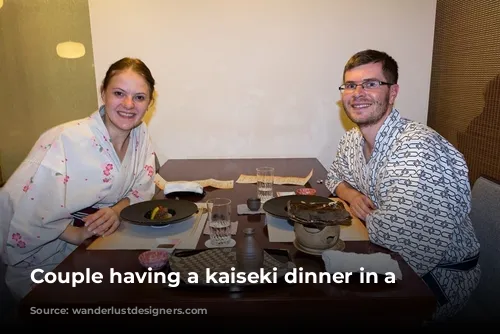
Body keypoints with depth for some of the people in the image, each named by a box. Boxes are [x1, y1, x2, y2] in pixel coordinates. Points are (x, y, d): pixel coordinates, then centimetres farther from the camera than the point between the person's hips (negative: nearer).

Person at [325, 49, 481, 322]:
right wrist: (351, 195, -8)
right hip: (391, 258, 7)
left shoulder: (419, 149, -30)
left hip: (440, 275, -7)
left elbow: (387, 232, -34)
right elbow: (335, 176, 14)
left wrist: (362, 211, -13)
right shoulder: (351, 140, -3)